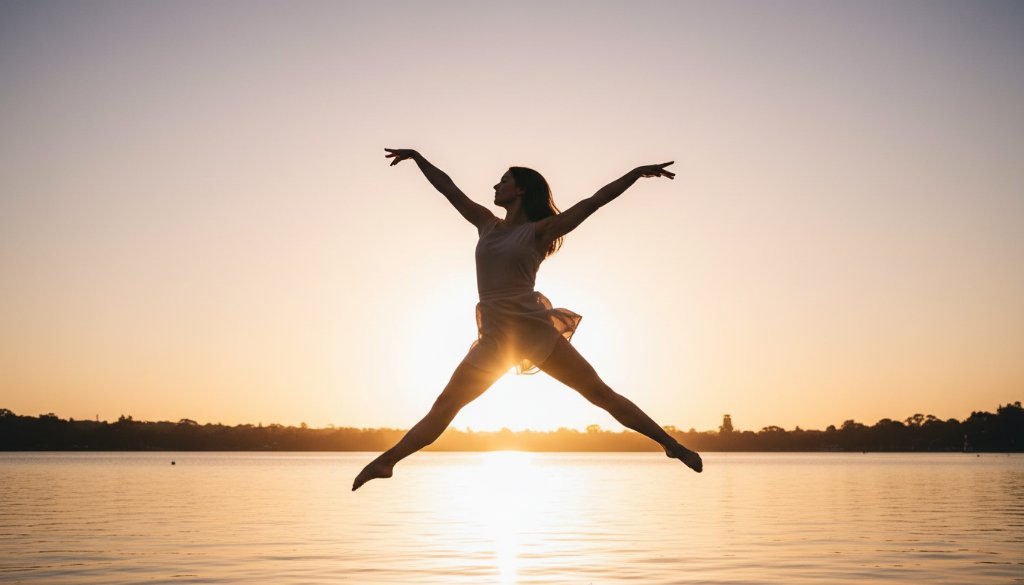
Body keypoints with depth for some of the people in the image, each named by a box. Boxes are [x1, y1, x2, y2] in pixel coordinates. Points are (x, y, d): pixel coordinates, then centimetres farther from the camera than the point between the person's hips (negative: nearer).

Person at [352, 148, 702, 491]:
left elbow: (594, 202, -4)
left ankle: (670, 444, 3)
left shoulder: (540, 230, 0)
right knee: (443, 407, 3)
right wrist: (416, 157, 28)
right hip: (494, 338, 4)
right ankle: (385, 461, 4)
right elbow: (448, 188, 21)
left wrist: (638, 172, -7)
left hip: (536, 331, -4)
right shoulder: (487, 224, 13)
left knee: (601, 394, -3)